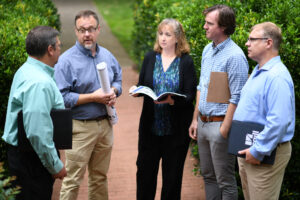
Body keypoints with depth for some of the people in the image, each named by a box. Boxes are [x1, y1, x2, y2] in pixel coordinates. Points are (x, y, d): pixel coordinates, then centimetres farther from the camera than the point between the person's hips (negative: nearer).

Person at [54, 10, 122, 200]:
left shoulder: (107, 56, 6)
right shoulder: (67, 60, -13)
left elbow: (118, 79, 19)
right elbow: (61, 97, -17)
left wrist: (114, 92, -5)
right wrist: (93, 97, -21)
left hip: (105, 125, 6)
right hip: (80, 127, -6)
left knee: (100, 176, 17)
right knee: (73, 180, -2)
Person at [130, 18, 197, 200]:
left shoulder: (186, 62, -4)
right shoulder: (150, 58, 7)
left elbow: (190, 95, -9)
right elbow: (143, 86, 13)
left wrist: (172, 101, -26)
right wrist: (136, 90, -10)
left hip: (176, 129, -3)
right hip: (151, 126, 3)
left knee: (172, 173, 6)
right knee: (145, 169, 6)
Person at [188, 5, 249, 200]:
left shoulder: (235, 56, -17)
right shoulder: (208, 50, 11)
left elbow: (236, 98, -18)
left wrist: (224, 131, -19)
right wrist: (196, 119, 16)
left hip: (220, 124, -9)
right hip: (203, 123, 9)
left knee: (225, 181, 0)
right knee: (208, 176, 16)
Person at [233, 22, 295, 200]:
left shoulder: (277, 76, -21)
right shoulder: (258, 72, 14)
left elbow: (279, 122, -29)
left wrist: (258, 151, -24)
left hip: (265, 154, -10)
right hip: (247, 151, 10)